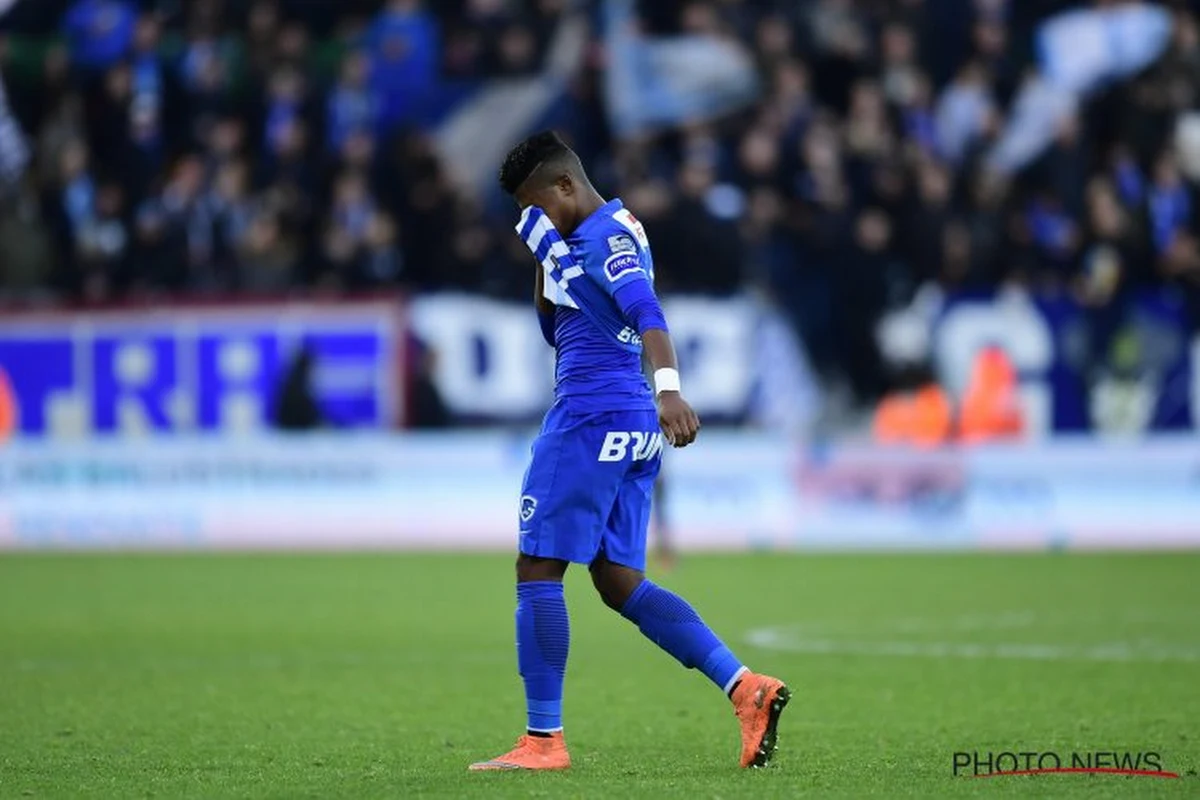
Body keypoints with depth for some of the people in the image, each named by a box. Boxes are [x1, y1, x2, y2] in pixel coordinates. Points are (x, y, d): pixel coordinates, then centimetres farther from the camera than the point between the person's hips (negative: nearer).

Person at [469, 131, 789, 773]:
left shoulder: (604, 235, -10)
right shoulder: (582, 242, 21)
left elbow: (645, 310, -27)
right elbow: (558, 333, 30)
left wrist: (668, 385, -41)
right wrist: (546, 263, 15)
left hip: (592, 417, -10)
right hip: (632, 427, 10)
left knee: (537, 569, -4)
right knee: (619, 582, 8)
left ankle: (542, 740, -3)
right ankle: (745, 687, -3)